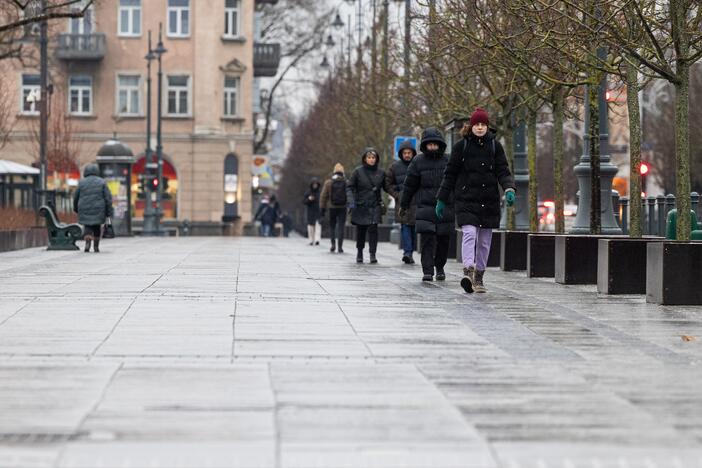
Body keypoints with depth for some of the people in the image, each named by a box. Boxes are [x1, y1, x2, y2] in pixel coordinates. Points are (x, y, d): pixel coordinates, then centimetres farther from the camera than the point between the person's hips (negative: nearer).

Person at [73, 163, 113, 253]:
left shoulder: (82, 182, 1)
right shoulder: (102, 182, -1)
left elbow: (76, 197, 9)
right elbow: (108, 198, -4)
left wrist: (76, 208, 27)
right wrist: (109, 212, 0)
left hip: (85, 210, 0)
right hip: (98, 210, 0)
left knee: (88, 227, 7)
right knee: (97, 228, 17)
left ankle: (88, 243, -17)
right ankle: (96, 246, 18)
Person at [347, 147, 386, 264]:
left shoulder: (381, 173, 4)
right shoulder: (358, 171, -2)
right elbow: (349, 187, -1)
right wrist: (351, 201, -14)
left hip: (375, 206, 0)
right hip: (360, 206, 0)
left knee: (373, 229, -15)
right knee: (360, 230, 7)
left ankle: (373, 254, -11)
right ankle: (359, 252, 29)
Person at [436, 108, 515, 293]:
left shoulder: (495, 146, 7)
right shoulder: (461, 146, 2)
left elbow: (503, 171, 4)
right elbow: (450, 174, 6)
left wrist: (509, 189, -16)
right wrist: (442, 199, 5)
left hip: (489, 200, 3)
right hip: (466, 199, -3)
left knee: (484, 241, 7)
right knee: (469, 233, -20)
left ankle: (479, 276, 17)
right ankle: (468, 271, -31)